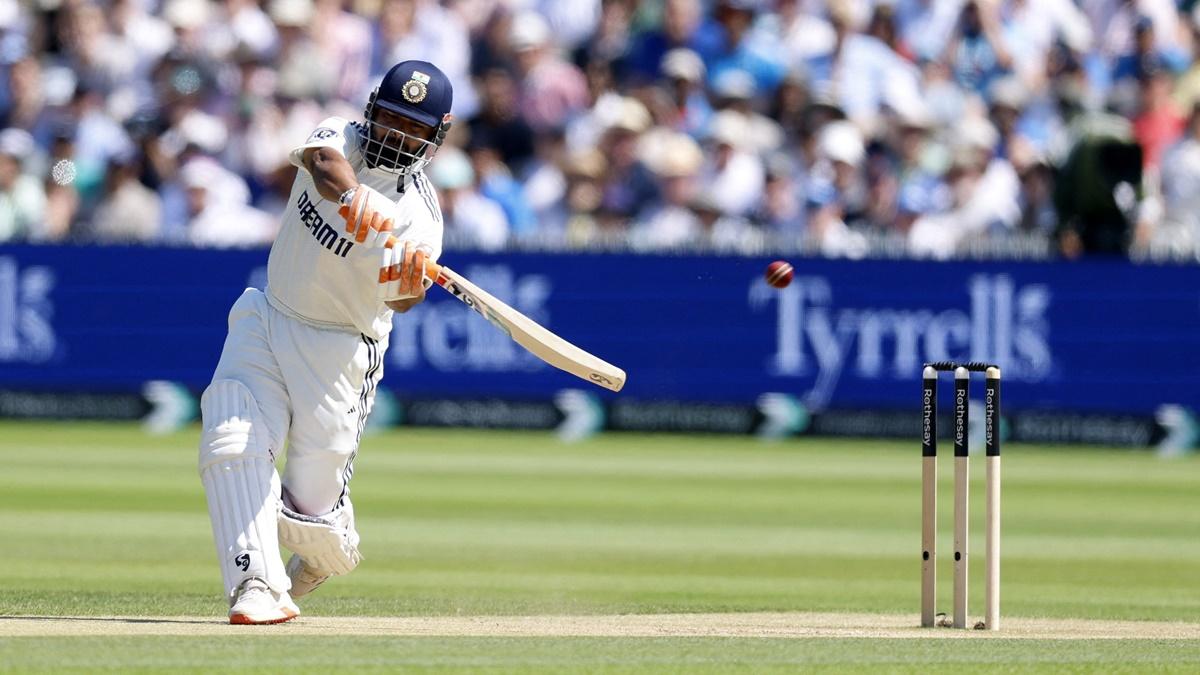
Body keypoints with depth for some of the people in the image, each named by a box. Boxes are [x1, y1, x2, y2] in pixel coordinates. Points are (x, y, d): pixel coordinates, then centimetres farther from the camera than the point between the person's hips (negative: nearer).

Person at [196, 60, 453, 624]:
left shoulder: (418, 213, -12)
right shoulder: (343, 138, -4)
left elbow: (398, 301, -27)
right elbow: (323, 160, -31)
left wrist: (410, 281, -52)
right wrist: (350, 192, -54)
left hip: (338, 353, -2)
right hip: (265, 323, 3)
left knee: (311, 504, -1)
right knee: (232, 445, -21)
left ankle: (325, 557, 35)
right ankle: (257, 585, -27)